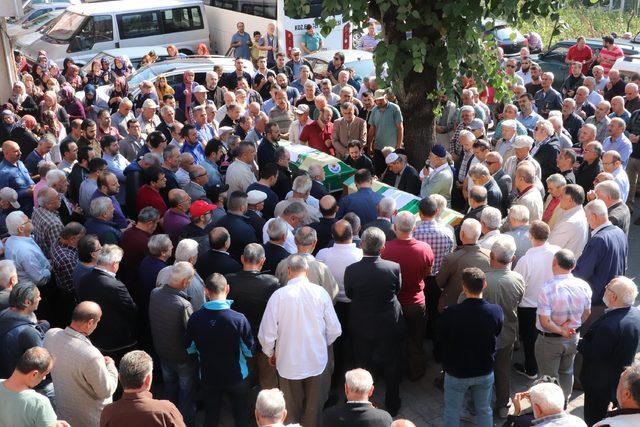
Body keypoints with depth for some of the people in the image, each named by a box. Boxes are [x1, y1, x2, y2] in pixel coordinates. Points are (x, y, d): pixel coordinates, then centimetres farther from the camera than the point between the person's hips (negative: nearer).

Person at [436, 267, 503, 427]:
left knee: (452, 411, 18)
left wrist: (443, 361, 7)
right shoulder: (496, 311, -19)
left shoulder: (449, 314, -27)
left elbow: (440, 344, -13)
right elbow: (496, 336, -1)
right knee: (484, 410, 22)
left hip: (456, 373, -2)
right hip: (485, 372, 2)